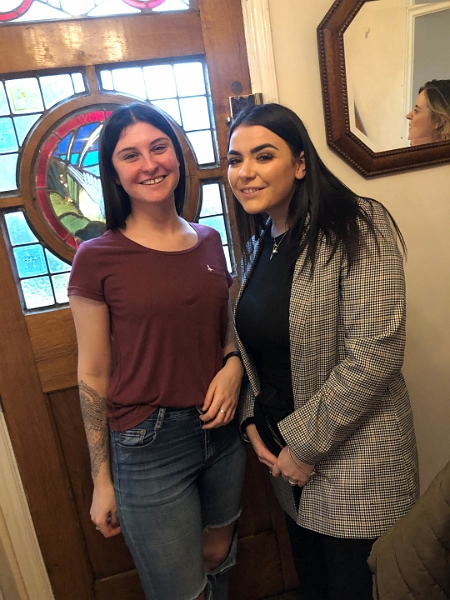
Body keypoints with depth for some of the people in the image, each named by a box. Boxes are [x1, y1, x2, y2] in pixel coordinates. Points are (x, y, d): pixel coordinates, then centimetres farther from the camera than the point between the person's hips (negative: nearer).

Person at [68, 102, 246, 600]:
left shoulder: (208, 241, 2)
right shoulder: (98, 258, -12)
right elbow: (93, 375, -6)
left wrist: (233, 365, -8)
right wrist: (101, 481, -1)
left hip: (221, 429, 5)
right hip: (148, 446, -4)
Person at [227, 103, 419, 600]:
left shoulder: (356, 228, -16)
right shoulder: (258, 243, 6)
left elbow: (375, 352, -22)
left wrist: (305, 444, -17)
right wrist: (251, 419, 0)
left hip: (352, 458, -6)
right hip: (285, 453, 6)